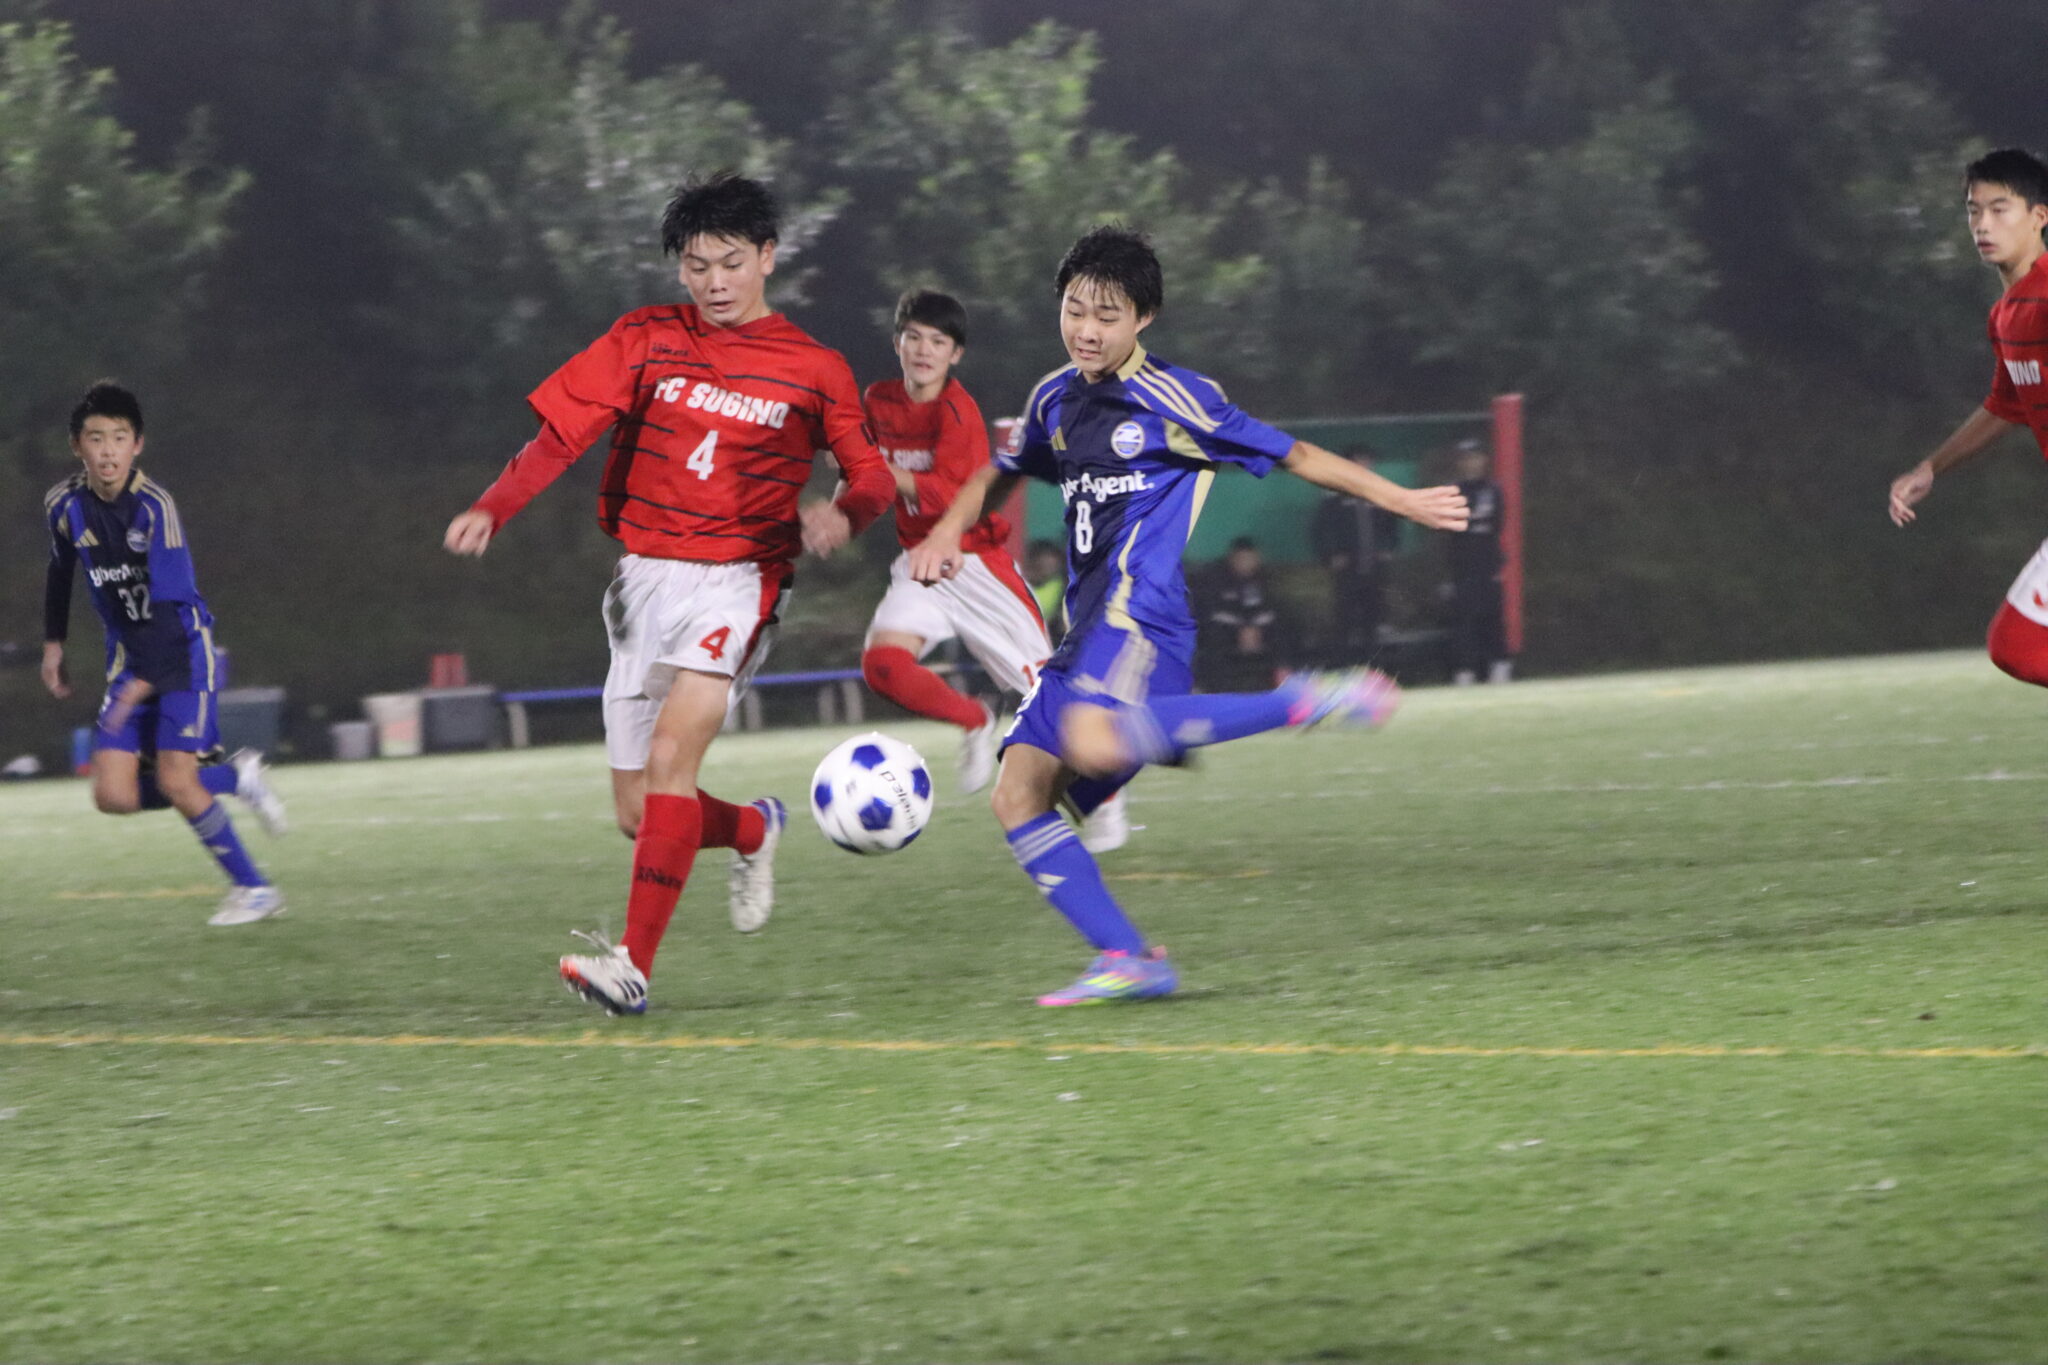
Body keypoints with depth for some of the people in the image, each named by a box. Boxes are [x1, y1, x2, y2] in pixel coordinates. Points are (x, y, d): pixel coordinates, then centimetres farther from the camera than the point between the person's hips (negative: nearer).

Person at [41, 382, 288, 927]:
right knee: (114, 796, -7)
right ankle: (235, 778, 15)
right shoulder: (65, 505, -3)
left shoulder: (153, 506, -21)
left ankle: (254, 888, 0)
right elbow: (60, 571, 18)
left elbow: (167, 604, -23)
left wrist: (141, 683, -28)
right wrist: (53, 645, 17)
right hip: (128, 655, 6)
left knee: (174, 782, -16)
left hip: (182, 651, -6)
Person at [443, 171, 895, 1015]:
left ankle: (634, 965, -31)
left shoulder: (813, 370, 3)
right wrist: (491, 510, -14)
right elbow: (561, 433, 1)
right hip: (644, 577, 4)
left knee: (671, 753, -26)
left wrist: (842, 513, -15)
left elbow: (872, 475, 8)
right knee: (638, 814, 4)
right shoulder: (645, 342, 6)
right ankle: (754, 831, 38)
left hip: (735, 578, -4)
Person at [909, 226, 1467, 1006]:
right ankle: (1128, 961, -4)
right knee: (1017, 796, -4)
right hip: (1086, 631, 7)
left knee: (1094, 743, -36)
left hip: (1141, 613, -7)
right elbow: (1004, 474, 36)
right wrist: (946, 533, 19)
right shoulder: (1055, 400, 17)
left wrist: (1403, 501, 3)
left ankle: (1303, 705, -24)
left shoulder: (1174, 399, -3)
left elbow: (1295, 457, 2)